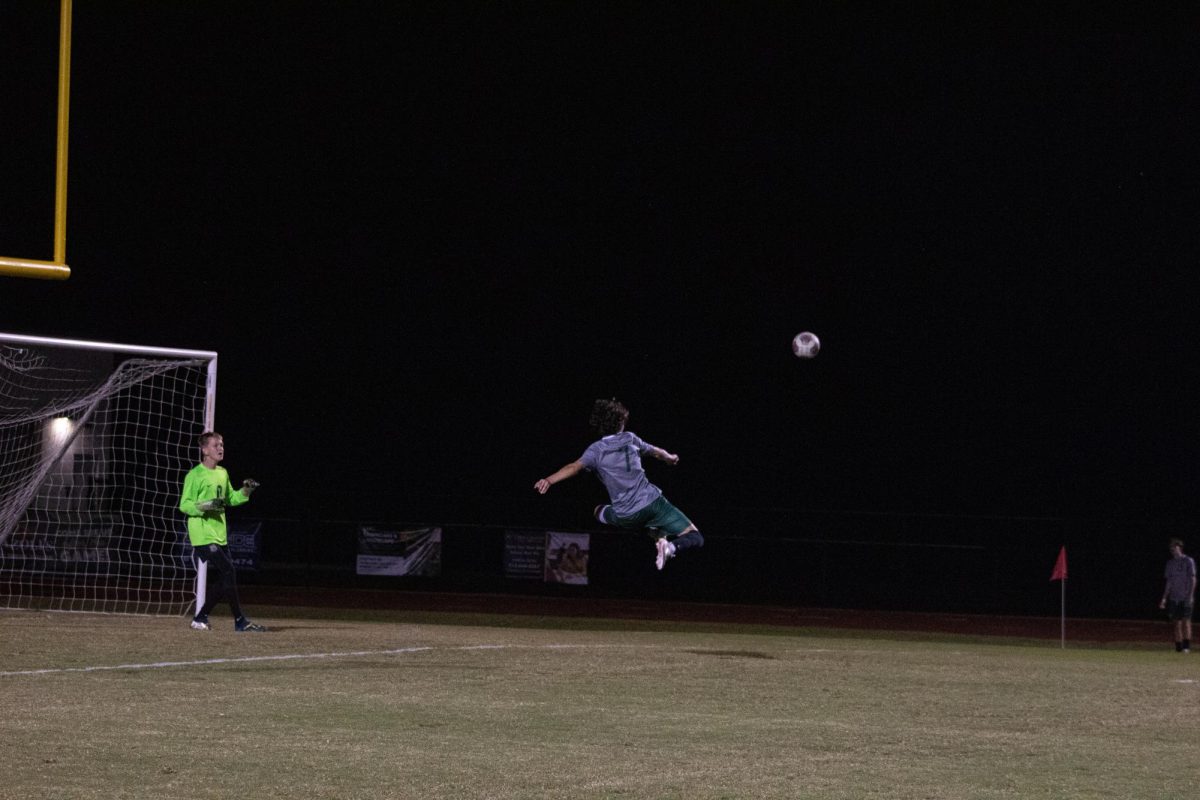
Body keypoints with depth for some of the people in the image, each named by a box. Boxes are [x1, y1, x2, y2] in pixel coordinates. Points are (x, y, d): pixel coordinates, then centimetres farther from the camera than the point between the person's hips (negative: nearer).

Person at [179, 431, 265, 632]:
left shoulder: (223, 473, 14)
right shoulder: (195, 476, -10)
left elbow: (230, 499, 25)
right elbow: (184, 505, -11)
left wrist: (245, 491, 7)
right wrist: (204, 506, -26)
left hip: (219, 535, 8)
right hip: (203, 536, -8)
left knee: (221, 581, 7)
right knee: (228, 571, -15)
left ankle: (200, 618, 19)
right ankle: (240, 621, -11)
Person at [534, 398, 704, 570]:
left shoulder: (597, 449, -1)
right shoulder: (630, 438, 9)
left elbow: (575, 467, -20)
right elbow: (657, 452, 27)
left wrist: (549, 480, -32)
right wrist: (671, 458, 50)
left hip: (627, 517, -1)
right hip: (653, 502, 1)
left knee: (600, 511, 33)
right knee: (695, 538, 7)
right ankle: (672, 547, -29)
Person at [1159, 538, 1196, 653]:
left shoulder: (1188, 561, -1)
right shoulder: (1170, 563, 13)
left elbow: (1193, 579, -5)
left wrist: (1191, 595, -14)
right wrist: (1164, 598, 10)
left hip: (1186, 597, -5)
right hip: (1174, 597, 5)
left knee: (1186, 621, -9)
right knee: (1177, 622, 4)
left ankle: (1187, 646, -8)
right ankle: (1178, 647, 6)